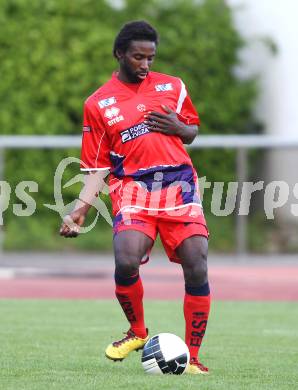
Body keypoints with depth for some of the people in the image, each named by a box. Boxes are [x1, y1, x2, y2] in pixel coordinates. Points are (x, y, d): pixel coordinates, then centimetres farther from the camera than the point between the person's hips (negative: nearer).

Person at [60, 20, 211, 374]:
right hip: (132, 186, -1)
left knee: (197, 269, -11)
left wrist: (178, 127, 0)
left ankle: (192, 357, 3)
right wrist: (80, 208, -3)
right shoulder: (97, 104, 9)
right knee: (126, 262, -25)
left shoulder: (172, 87, 13)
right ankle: (137, 332, 4)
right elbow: (96, 168, 9)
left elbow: (192, 133, 23)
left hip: (178, 182, 2)